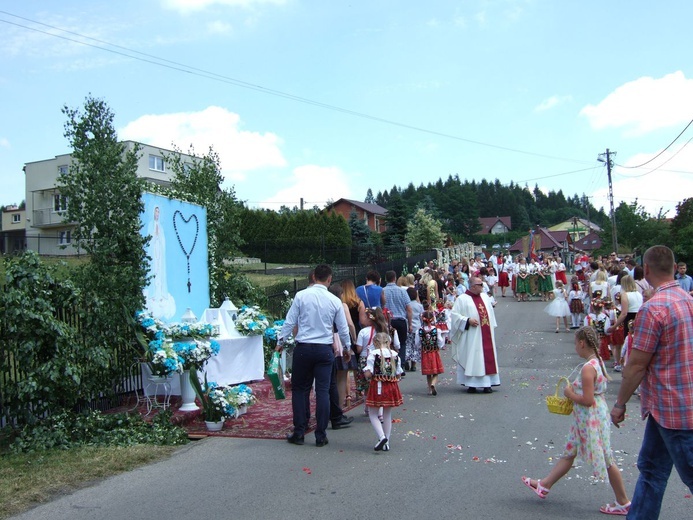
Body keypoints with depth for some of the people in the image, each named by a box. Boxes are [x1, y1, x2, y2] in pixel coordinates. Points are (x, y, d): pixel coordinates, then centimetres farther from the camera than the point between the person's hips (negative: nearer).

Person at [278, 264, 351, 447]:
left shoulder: (301, 296, -5)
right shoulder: (335, 301, 0)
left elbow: (289, 322, -3)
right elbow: (343, 328, 8)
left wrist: (280, 341, 11)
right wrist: (347, 347, 25)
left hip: (303, 348, -1)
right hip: (325, 350, 1)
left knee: (299, 389, 11)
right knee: (323, 391, 5)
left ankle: (299, 433, 15)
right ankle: (321, 436, 10)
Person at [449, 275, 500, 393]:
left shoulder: (485, 296, 13)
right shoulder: (462, 299, -6)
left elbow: (490, 312, 22)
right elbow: (454, 315, -10)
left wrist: (491, 327, 14)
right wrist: (468, 320, -19)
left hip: (486, 335, 6)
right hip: (471, 337, -6)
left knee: (487, 358, 5)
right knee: (471, 359, -3)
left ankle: (486, 384, 10)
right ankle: (471, 384, 5)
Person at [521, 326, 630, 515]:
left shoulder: (588, 368, -24)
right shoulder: (598, 362, 6)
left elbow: (588, 400, -26)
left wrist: (569, 393, -12)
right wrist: (575, 389, 11)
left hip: (591, 420, -10)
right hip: (587, 420, 10)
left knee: (605, 459, 4)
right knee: (568, 453, 17)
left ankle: (623, 503, 18)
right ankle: (544, 485, 27)